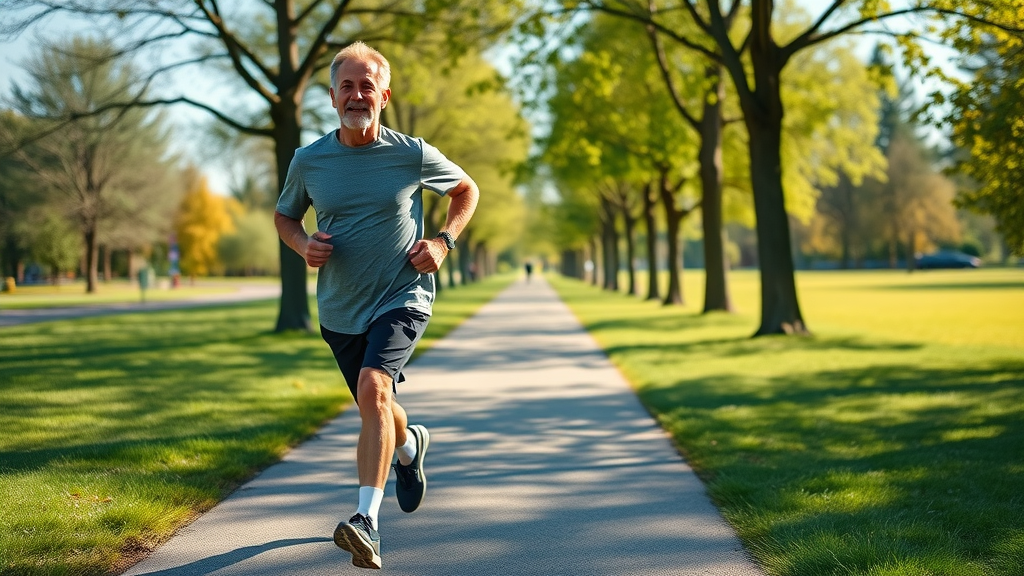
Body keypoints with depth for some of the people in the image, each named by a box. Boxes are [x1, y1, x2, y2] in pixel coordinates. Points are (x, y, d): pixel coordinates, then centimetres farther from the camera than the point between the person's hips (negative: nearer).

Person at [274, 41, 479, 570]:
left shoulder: (413, 155, -8)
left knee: (373, 388, -28)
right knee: (375, 407, 20)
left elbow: (467, 191, 10)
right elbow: (284, 216, 14)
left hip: (403, 297, -4)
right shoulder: (309, 161, -3)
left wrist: (443, 242, -6)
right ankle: (409, 445, 57)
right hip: (339, 308, 4)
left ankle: (367, 520, -30)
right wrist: (303, 245, -8)